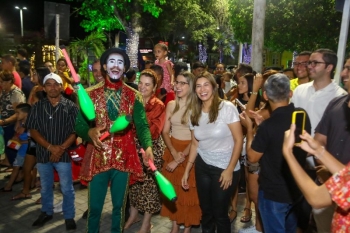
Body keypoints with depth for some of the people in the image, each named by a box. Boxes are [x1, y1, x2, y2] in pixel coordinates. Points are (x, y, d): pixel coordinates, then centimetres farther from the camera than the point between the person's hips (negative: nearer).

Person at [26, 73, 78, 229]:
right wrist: (50, 147, -13)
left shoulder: (70, 107, -4)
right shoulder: (37, 106, 2)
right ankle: (46, 212, 37)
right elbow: (32, 130, -2)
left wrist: (61, 148, -15)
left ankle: (69, 216, 22)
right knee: (45, 187, 18)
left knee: (67, 188, 6)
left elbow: (75, 131, -7)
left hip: (64, 154, -2)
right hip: (43, 153, 3)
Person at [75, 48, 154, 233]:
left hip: (124, 159, 1)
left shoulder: (134, 96, 2)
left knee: (119, 206, 16)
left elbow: (142, 125, -5)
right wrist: (90, 132, -22)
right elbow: (79, 125, 0)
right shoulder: (91, 93, 0)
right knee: (94, 207, 11)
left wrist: (148, 146, -23)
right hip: (98, 158, -1)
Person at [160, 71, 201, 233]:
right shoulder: (171, 105, 3)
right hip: (172, 151, 4)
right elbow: (165, 132, 2)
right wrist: (174, 152, -13)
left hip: (190, 153, -4)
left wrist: (181, 157, -14)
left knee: (189, 191, 5)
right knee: (173, 189, 12)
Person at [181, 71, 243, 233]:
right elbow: (195, 144, 9)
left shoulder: (227, 108, -15)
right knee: (206, 211, 16)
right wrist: (187, 170, 8)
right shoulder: (195, 113, 2)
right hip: (202, 166, 5)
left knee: (219, 213, 9)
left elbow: (239, 140, -13)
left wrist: (230, 169, -14)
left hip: (225, 168, -4)